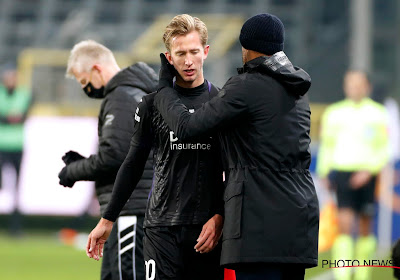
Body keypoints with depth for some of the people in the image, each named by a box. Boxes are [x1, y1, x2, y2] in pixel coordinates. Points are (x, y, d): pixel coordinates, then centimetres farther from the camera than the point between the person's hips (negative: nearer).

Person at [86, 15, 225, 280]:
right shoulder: (153, 104, 7)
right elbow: (133, 166, 13)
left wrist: (219, 217, -7)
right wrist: (107, 220, 13)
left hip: (208, 228, 0)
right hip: (162, 226, 0)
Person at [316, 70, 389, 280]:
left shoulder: (377, 113, 3)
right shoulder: (334, 113, 9)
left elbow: (383, 149, 1)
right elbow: (326, 146, 16)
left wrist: (368, 171, -11)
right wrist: (324, 172, 10)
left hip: (366, 175, 0)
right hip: (342, 171, 0)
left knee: (365, 227, 7)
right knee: (345, 223, -12)